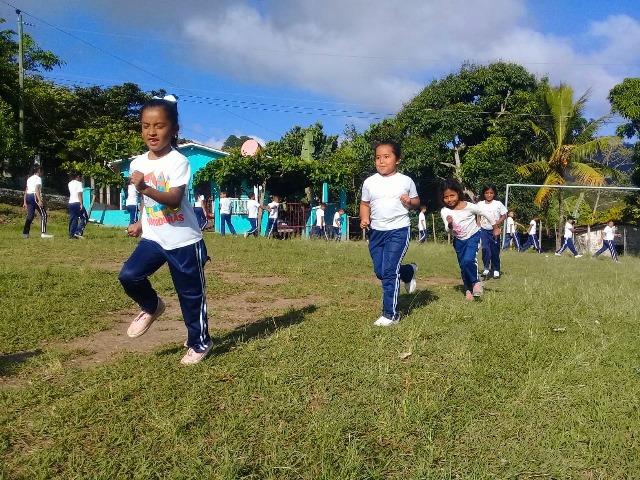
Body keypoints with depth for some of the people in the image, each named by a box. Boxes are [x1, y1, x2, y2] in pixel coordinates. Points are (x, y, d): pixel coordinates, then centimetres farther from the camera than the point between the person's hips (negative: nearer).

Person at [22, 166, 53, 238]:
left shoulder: (29, 178, 22)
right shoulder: (38, 178, -3)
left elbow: (26, 191, 19)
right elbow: (37, 189, -16)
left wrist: (25, 202, 18)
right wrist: (40, 200, -24)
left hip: (28, 197, 9)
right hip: (35, 197, -9)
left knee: (30, 216, 9)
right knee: (43, 214, -6)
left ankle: (25, 233, 5)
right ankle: (43, 233, -14)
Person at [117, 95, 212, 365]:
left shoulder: (178, 162, -17)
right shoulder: (138, 163, 3)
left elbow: (174, 200, -30)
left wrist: (146, 188, -43)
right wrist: (140, 223, 18)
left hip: (183, 241, -5)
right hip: (153, 238, 6)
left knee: (191, 294, 5)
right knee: (128, 276, -13)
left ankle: (200, 343, 24)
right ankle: (151, 307, 19)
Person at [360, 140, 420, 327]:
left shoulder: (406, 181, -3)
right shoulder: (369, 182, 2)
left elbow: (417, 202, 9)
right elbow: (365, 204, 13)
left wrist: (410, 201, -13)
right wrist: (364, 219, -5)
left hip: (399, 230, -4)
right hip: (376, 232, 4)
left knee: (389, 271, -12)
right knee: (380, 272, 11)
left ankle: (391, 314, 0)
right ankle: (409, 272, 43)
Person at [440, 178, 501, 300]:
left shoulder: (469, 206, -22)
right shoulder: (444, 211, -14)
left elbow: (486, 213, -10)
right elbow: (448, 230, -12)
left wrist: (495, 227, 0)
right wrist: (449, 224, -36)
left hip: (473, 236, -4)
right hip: (458, 240, 4)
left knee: (468, 260, -25)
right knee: (463, 266, 10)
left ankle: (476, 282, 0)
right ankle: (468, 289, 28)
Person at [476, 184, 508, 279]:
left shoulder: (498, 204, -3)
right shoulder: (480, 204, 1)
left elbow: (504, 216, 1)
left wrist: (498, 222, -16)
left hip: (495, 230, 0)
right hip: (484, 230, 0)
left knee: (495, 251, 6)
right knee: (485, 249, -16)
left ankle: (496, 270, 19)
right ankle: (486, 268, -4)